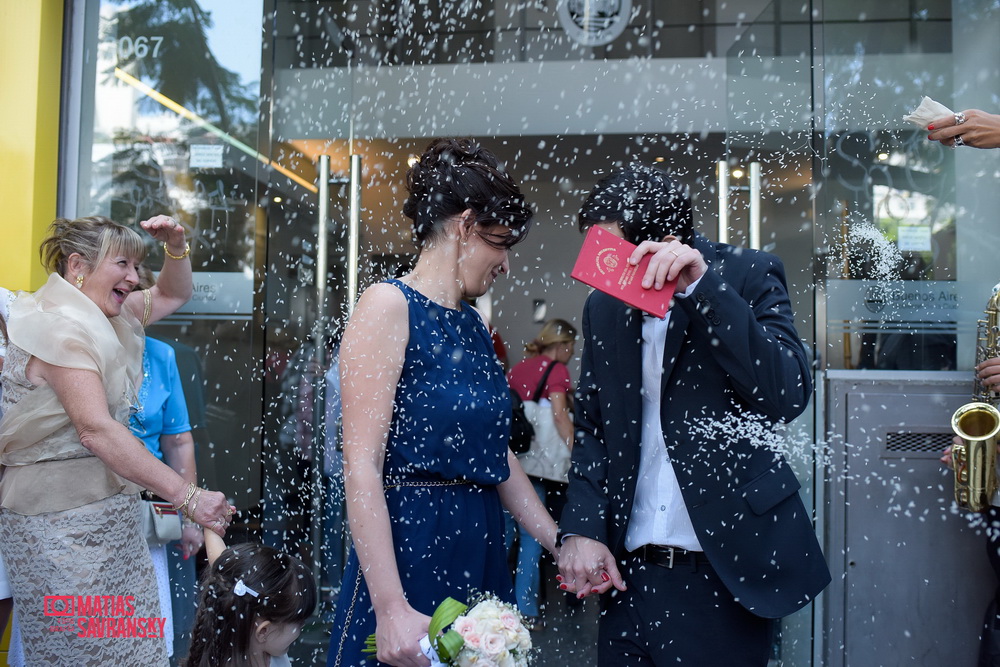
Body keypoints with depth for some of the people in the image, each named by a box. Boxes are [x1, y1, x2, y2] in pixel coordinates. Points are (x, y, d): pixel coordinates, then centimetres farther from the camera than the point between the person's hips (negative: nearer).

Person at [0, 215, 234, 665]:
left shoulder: (102, 316, 11)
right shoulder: (60, 328, -16)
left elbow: (172, 295, 26)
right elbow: (97, 430, -26)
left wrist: (176, 248, 4)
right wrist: (187, 497, -29)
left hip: (107, 509, 9)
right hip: (62, 521, -9)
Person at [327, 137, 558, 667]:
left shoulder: (474, 326, 12)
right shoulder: (389, 306, -11)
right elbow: (361, 466, -17)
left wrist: (561, 542, 10)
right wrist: (392, 609, -22)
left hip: (481, 549, 8)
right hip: (410, 548, -7)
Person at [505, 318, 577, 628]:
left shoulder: (518, 367, 16)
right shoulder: (556, 369, -1)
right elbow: (559, 414, -10)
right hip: (538, 459, -6)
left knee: (505, 526, 12)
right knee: (531, 532, -1)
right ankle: (525, 607, 2)